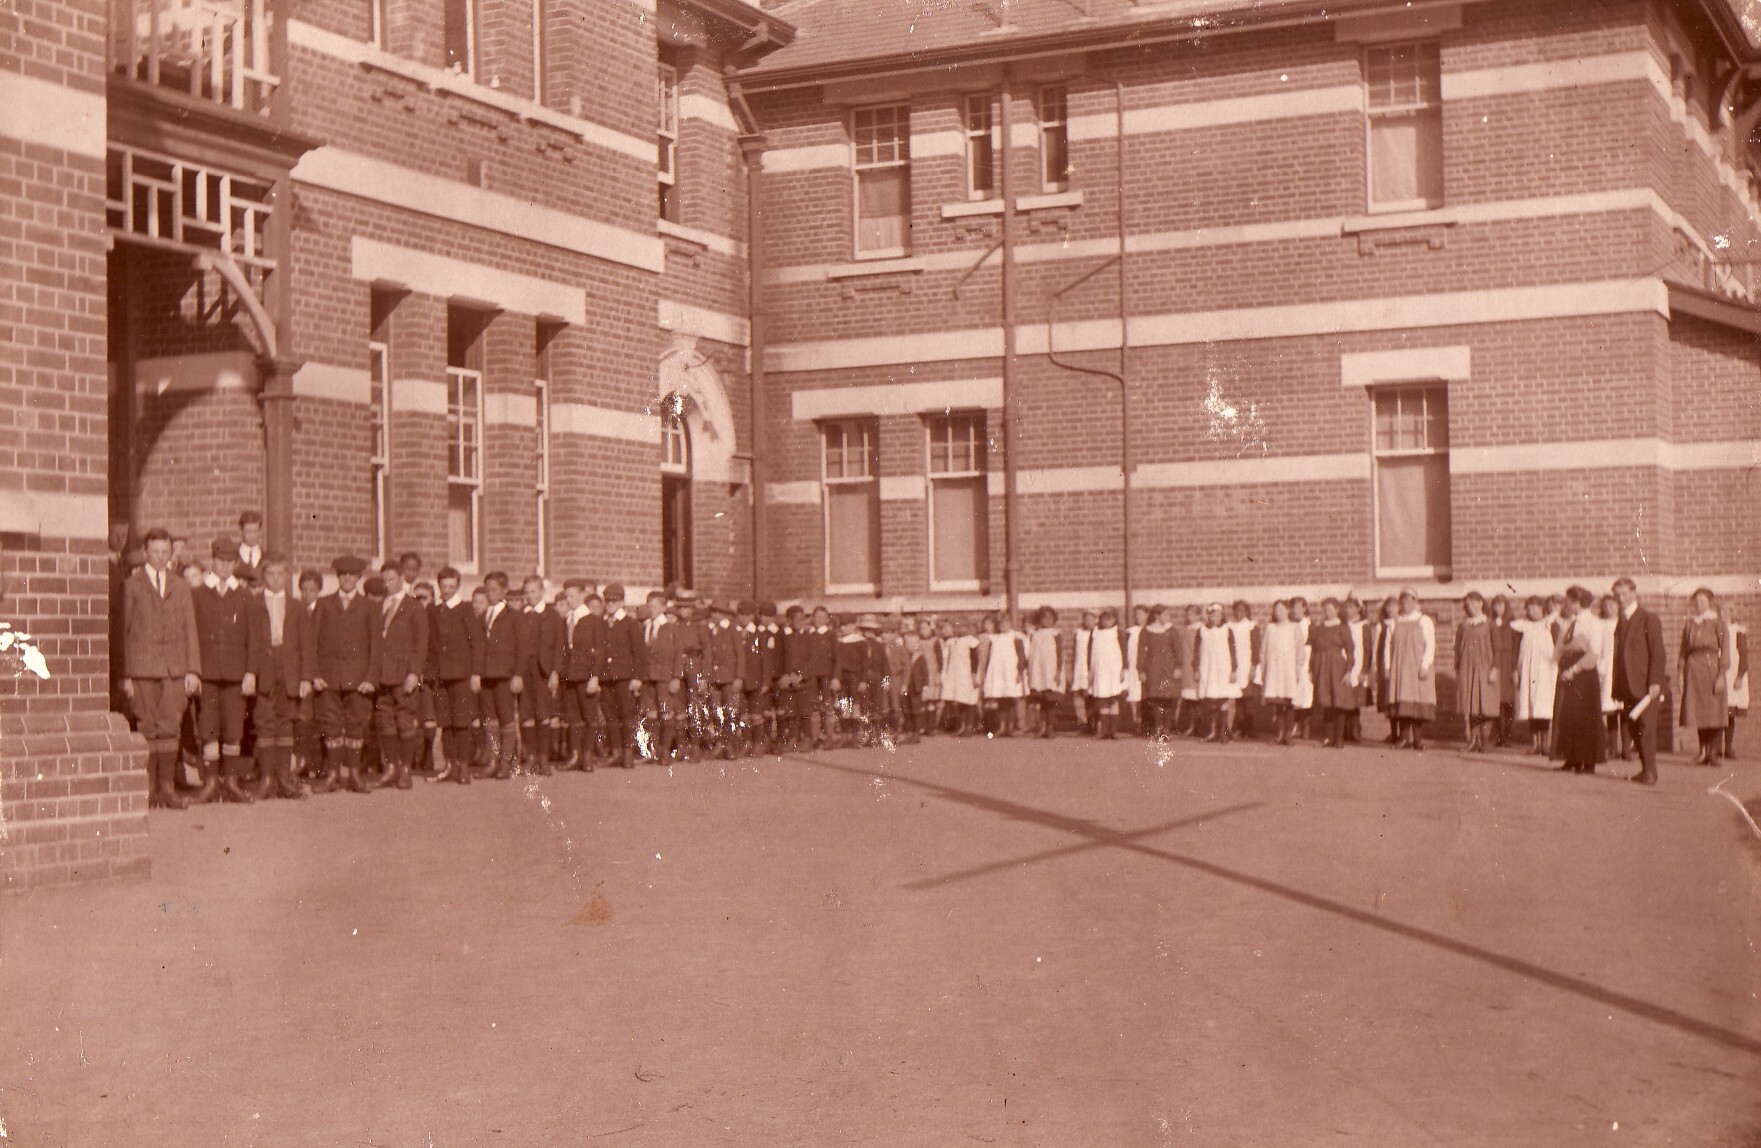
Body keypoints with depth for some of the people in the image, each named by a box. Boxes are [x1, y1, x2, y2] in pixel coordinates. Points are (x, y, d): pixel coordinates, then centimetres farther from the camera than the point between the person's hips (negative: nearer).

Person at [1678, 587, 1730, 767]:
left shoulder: (1717, 622, 3)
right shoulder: (1689, 624, 13)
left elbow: (1725, 650, -2)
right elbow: (1683, 651, 13)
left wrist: (1721, 675, -10)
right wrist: (1681, 675, 6)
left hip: (1712, 666, -3)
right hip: (1693, 668, 3)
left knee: (1715, 711, -4)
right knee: (1699, 711, 3)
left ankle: (1714, 752, 1)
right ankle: (1703, 752, 9)